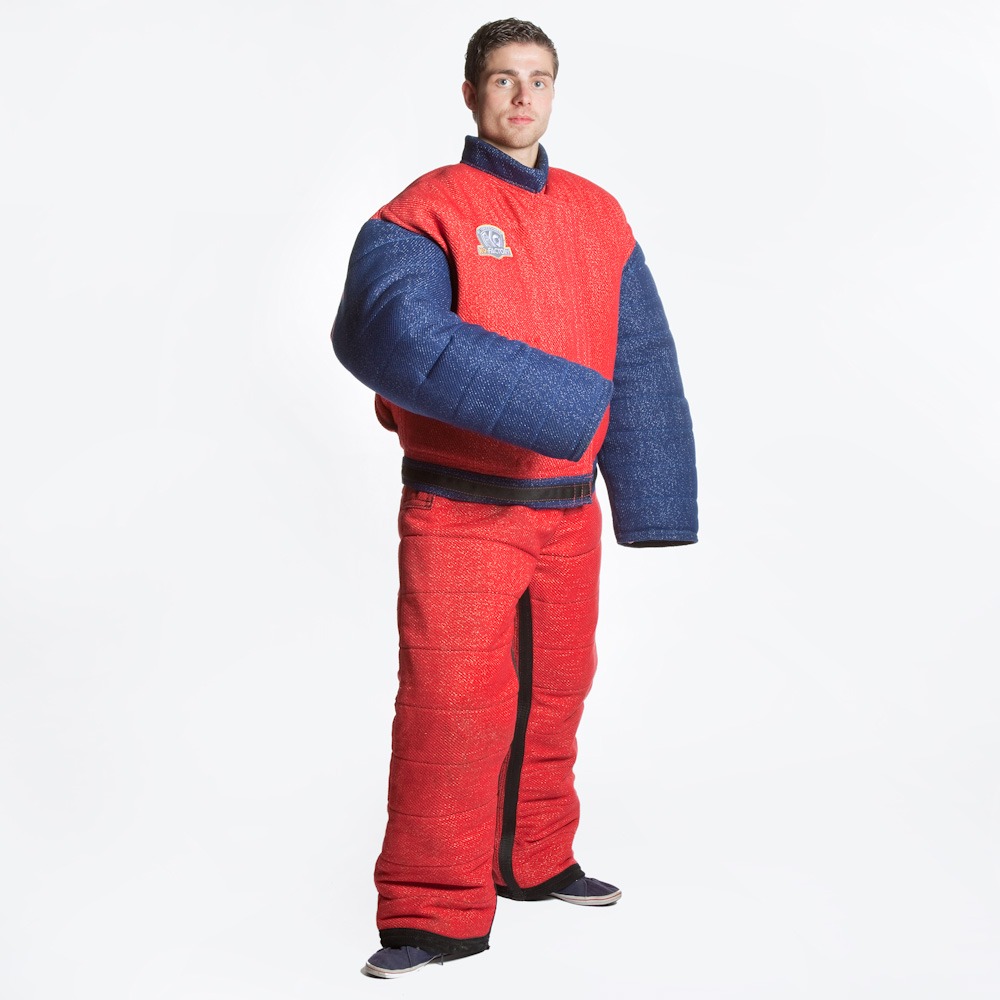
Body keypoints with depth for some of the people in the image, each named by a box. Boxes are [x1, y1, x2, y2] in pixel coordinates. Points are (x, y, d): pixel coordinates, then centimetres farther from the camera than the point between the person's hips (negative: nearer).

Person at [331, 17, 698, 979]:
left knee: (553, 693, 16)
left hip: (566, 511, 6)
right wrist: (544, 403, -32)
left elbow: (642, 367, 11)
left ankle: (536, 861, 34)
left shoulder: (598, 218, 10)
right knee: (450, 702, -7)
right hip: (459, 511, -5)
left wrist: (653, 501, 6)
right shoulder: (425, 213, -7)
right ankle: (435, 912, 6)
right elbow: (385, 329, -26)